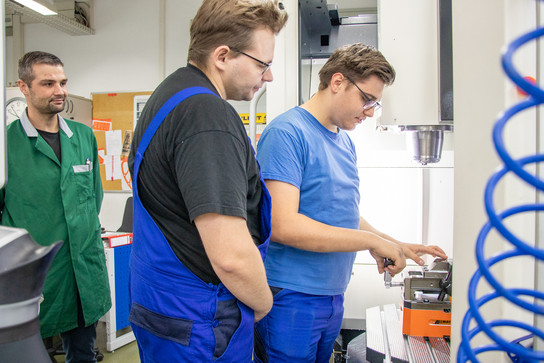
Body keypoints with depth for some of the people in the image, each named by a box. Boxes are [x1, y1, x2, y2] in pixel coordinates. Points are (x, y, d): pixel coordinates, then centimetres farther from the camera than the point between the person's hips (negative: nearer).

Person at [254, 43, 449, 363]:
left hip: (334, 296, 8)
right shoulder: (287, 132, -15)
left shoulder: (346, 142, 12)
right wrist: (373, 241, -20)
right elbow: (283, 225, -24)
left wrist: (398, 247, 7)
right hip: (292, 300, -8)